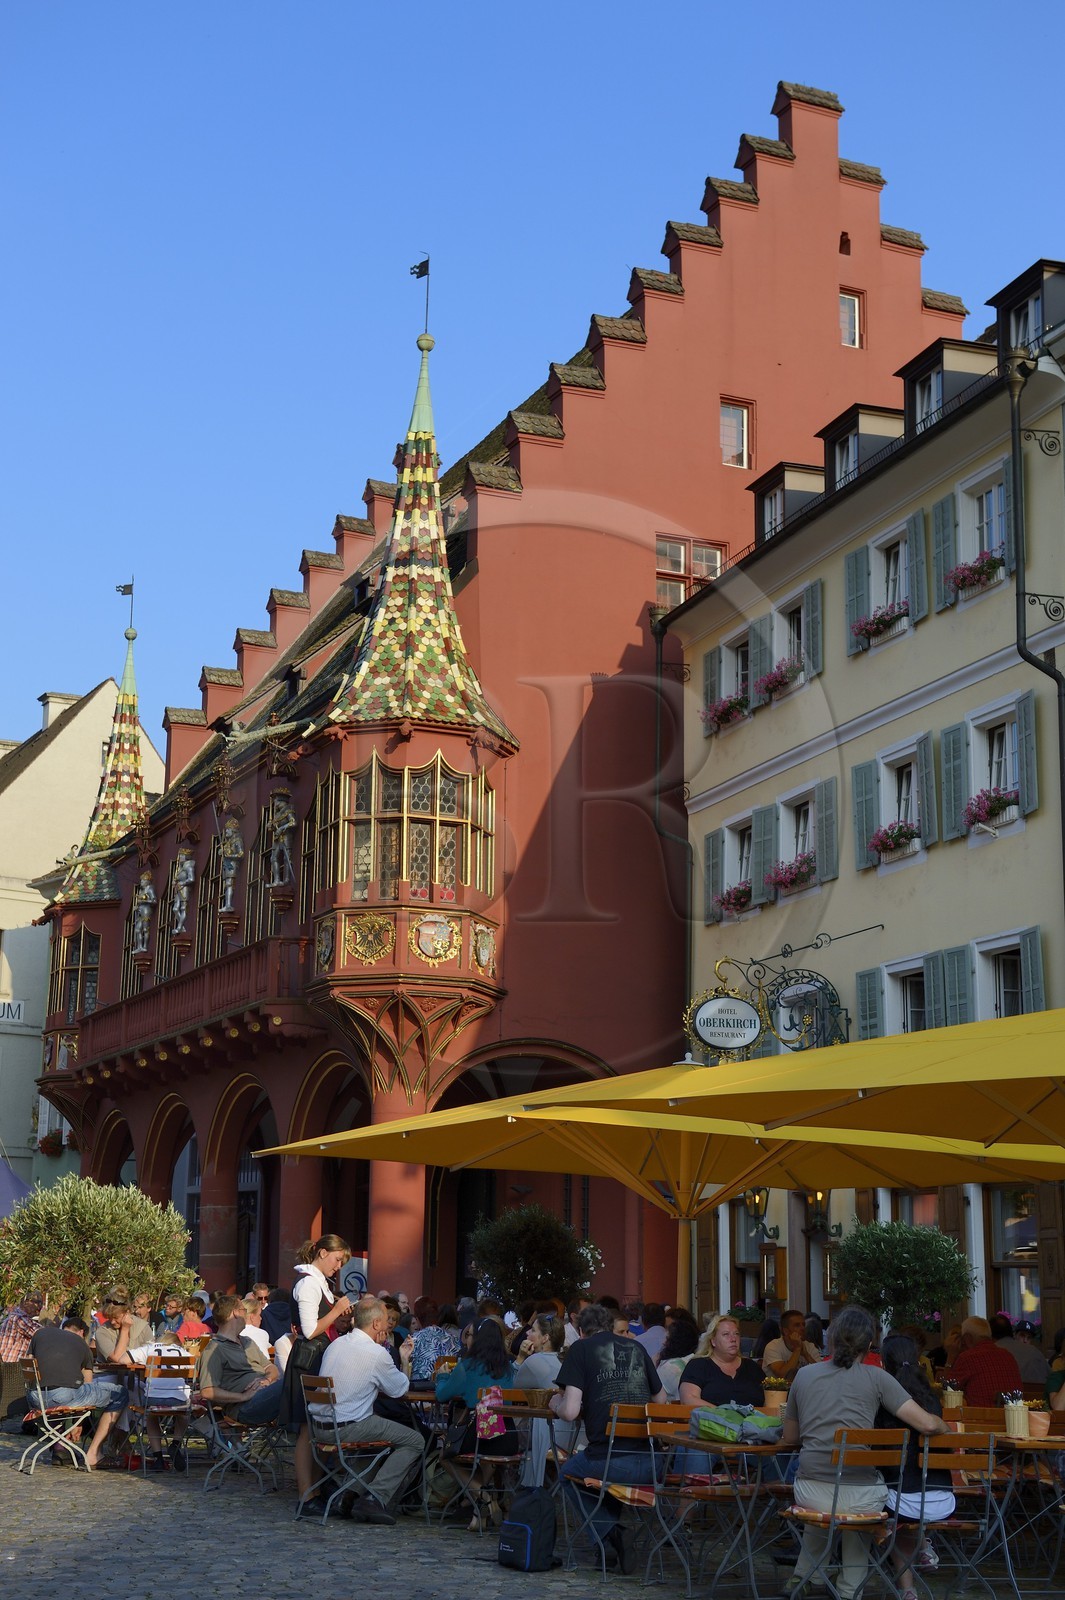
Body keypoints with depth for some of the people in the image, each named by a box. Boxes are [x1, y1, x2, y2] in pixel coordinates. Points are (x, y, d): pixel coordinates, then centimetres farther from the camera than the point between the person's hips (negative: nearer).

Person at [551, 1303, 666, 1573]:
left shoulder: (580, 1349, 3)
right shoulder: (636, 1348, 17)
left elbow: (570, 1412, -6)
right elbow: (661, 1400, 27)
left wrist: (556, 1403, 15)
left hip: (609, 1462, -5)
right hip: (650, 1464, 5)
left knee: (569, 1472, 27)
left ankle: (610, 1530, 7)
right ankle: (616, 1528, 22)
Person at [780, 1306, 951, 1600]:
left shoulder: (804, 1374, 8)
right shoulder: (876, 1377, 0)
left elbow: (789, 1439, 18)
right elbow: (927, 1424, -6)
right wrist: (946, 1427, 16)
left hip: (810, 1493, 2)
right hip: (860, 1498, -2)